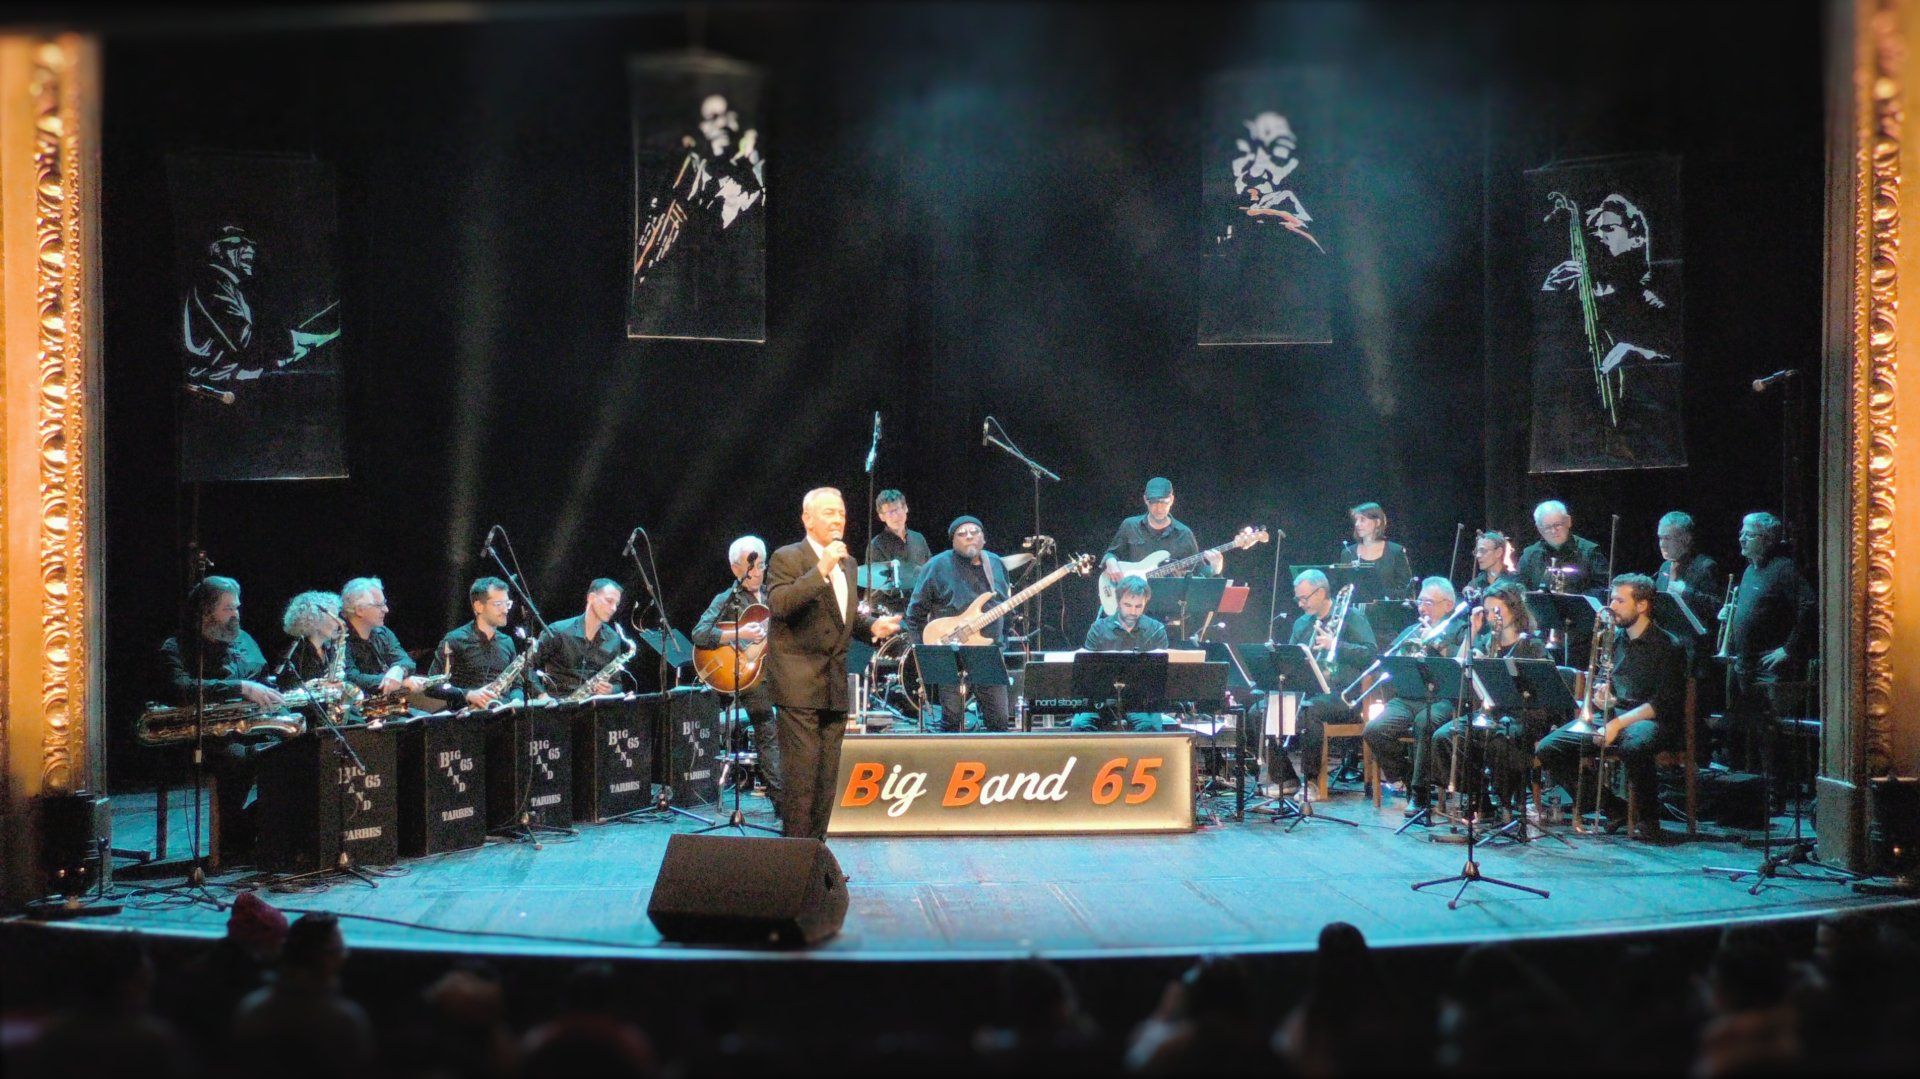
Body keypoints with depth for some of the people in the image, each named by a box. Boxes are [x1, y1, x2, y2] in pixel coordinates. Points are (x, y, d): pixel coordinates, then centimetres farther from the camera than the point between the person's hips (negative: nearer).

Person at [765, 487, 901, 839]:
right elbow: (779, 603, -24)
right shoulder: (788, 558, -7)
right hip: (799, 684, -8)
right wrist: (820, 571, -29)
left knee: (827, 775, 10)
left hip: (834, 686, 8)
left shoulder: (846, 563, 17)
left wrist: (873, 625, 8)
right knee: (801, 774, -9)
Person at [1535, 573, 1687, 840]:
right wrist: (1599, 696, -5)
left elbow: (1663, 703, -14)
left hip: (1650, 719, -7)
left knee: (1633, 745, -43)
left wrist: (1619, 723, -23)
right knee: (1547, 749, -13)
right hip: (1609, 714, 7)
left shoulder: (1668, 646, -5)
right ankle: (1612, 809, -2)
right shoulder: (1614, 638, 14)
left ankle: (1648, 820, -21)